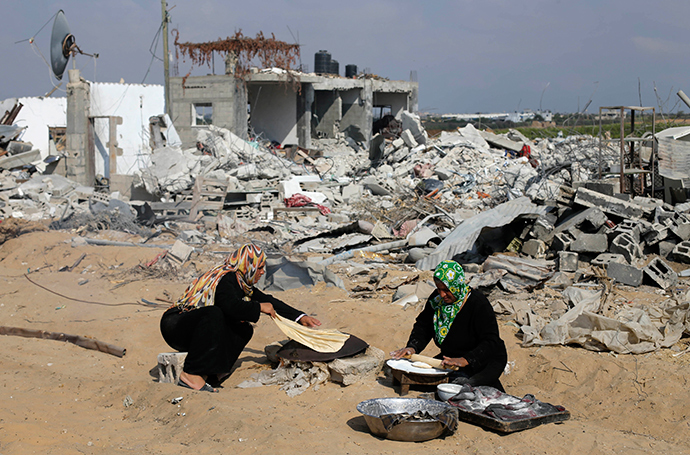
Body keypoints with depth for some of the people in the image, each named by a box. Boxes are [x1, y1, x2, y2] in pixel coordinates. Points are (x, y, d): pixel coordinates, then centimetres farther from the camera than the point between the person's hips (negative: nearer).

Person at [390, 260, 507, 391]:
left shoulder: (479, 304, -22)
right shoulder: (436, 299, -4)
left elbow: (491, 342, -27)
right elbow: (423, 325, 7)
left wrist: (465, 360, -41)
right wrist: (412, 347, -13)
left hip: (486, 359, -6)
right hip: (451, 357, 6)